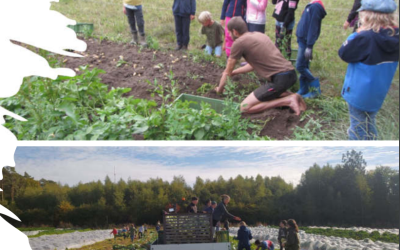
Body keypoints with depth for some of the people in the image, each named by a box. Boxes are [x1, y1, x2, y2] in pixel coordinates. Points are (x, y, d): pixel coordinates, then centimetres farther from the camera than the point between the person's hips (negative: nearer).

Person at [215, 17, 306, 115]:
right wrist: (234, 72, 35)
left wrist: (220, 89, 21)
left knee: (245, 108, -6)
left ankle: (288, 101, -7)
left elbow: (227, 72, 6)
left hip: (280, 79, -9)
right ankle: (289, 95, 12)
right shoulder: (259, 35, 19)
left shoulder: (239, 42, -5)